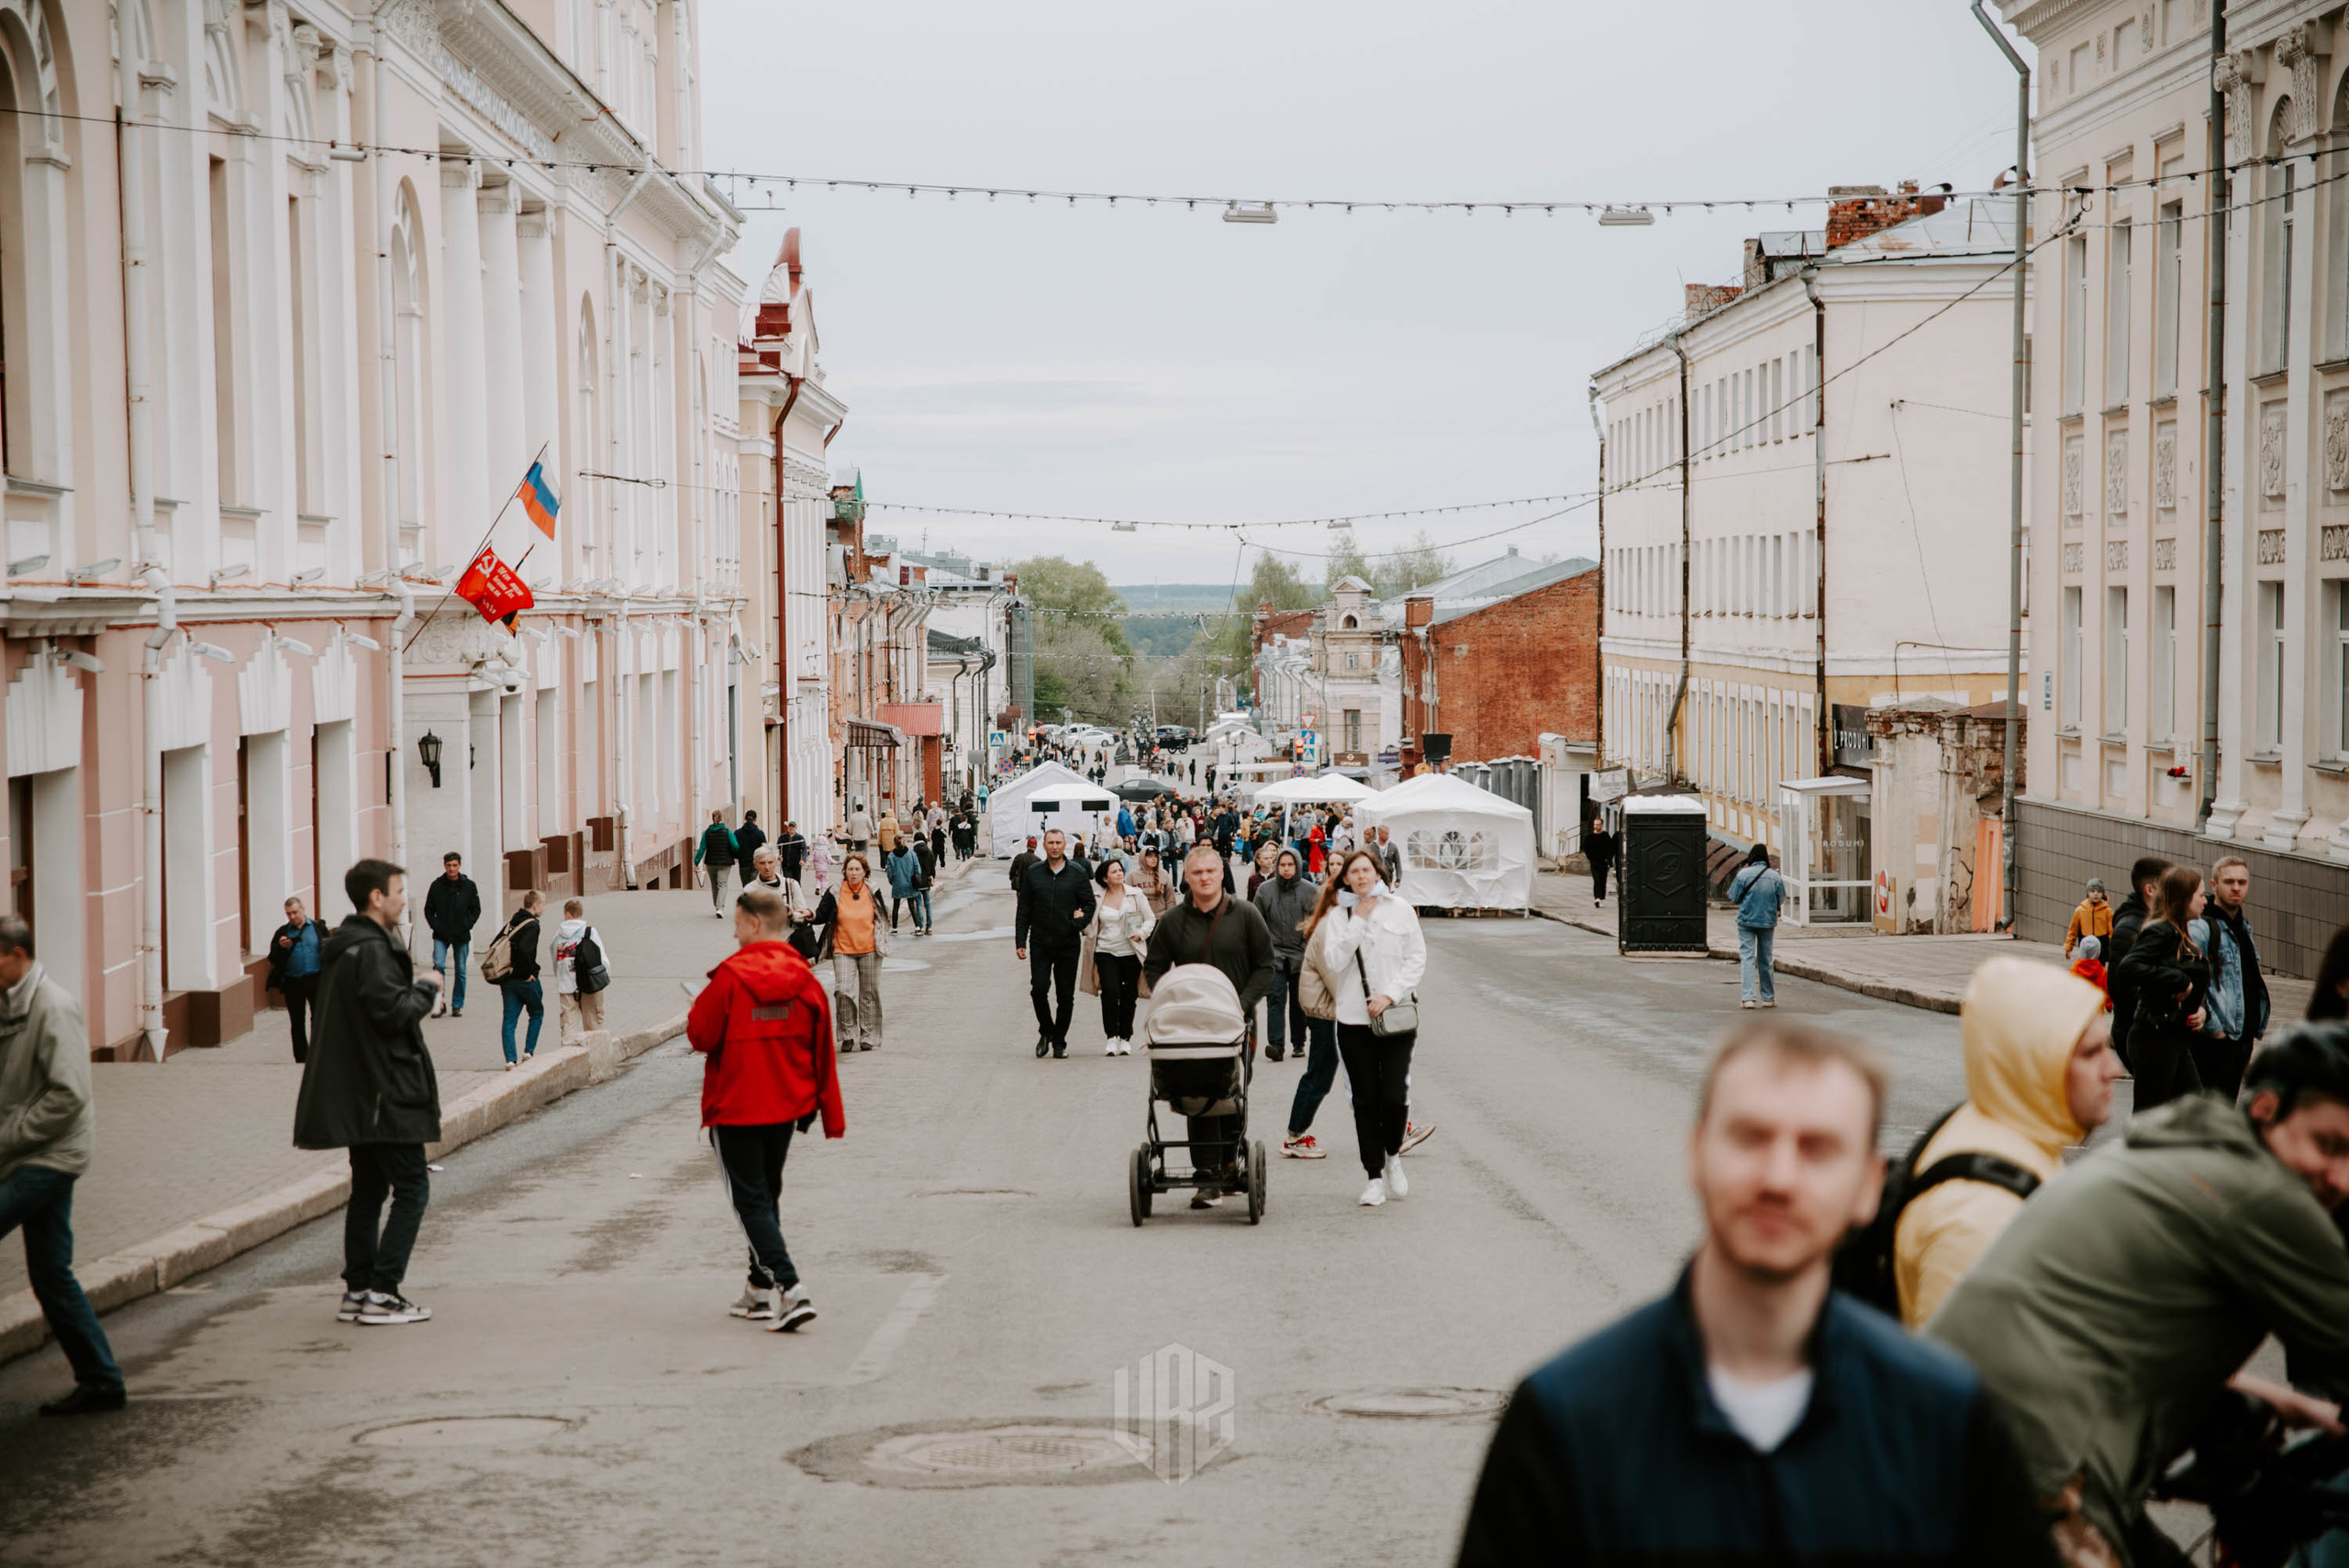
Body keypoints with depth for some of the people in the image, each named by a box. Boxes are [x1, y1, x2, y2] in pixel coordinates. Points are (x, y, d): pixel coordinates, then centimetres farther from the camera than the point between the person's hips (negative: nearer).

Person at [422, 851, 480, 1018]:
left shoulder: (469, 886, 2)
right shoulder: (437, 885, 1)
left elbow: (476, 910, 7)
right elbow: (428, 909, 7)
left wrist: (467, 926, -5)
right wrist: (435, 926, -6)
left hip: (461, 936, 1)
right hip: (441, 935, -1)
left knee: (461, 971, 5)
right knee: (439, 965, -17)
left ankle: (457, 1005, 15)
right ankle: (440, 1003, -11)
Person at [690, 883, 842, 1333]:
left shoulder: (731, 977, -17)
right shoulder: (805, 979, -1)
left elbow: (700, 1035, -11)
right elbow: (823, 1053, 2)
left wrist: (699, 1007, 9)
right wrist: (830, 1113, 10)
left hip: (735, 1108, -6)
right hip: (787, 1105, 6)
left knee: (751, 1199, -2)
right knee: (767, 1193, 19)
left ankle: (788, 1288, -18)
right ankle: (761, 1290, 26)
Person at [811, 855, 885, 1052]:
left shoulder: (873, 892, 4)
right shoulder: (835, 894, -1)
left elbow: (882, 919, 15)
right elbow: (822, 916, -1)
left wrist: (882, 943, 11)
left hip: (869, 950, 1)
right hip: (843, 949, -1)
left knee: (869, 993, 6)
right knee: (843, 990, -15)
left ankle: (868, 1036, 16)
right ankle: (847, 1034, -2)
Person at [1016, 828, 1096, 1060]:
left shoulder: (1077, 874, 2)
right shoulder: (1033, 873, 5)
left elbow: (1089, 904, 7)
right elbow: (1024, 910, 8)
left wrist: (1079, 923, -11)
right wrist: (1020, 941, 3)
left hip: (1068, 944, 0)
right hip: (1040, 943, 0)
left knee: (1065, 995, 3)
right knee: (1039, 989, -10)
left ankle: (1059, 1041, 14)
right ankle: (1046, 1030, 14)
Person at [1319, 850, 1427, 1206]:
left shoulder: (1399, 910, 3)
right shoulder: (1339, 916, 4)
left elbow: (1417, 958, 1)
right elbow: (1334, 960, -8)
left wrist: (1390, 995, -10)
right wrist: (1358, 922, -10)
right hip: (1354, 1019, 1)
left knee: (1395, 1097, -9)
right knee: (1366, 1101, 2)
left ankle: (1393, 1154, 19)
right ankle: (1375, 1177, 10)